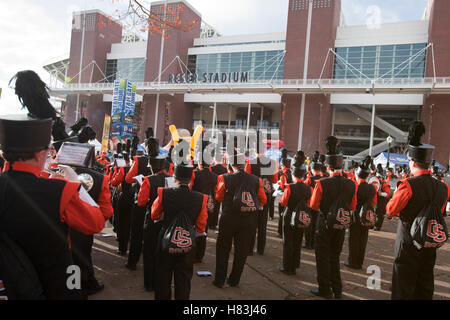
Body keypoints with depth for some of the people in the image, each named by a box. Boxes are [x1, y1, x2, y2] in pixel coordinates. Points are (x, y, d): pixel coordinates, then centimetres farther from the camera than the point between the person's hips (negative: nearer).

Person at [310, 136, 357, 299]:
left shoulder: (322, 184, -21)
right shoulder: (351, 184, -9)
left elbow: (314, 206, -10)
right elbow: (352, 206, 4)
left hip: (325, 224, -4)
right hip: (341, 225, 4)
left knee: (323, 257, 10)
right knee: (335, 256, 19)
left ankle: (325, 290, 19)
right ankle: (337, 290, 28)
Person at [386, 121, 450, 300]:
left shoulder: (408, 186, -22)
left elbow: (391, 211, -10)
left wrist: (398, 193, 4)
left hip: (408, 244, -6)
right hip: (430, 244, 6)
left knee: (403, 290, 7)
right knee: (425, 289, 20)